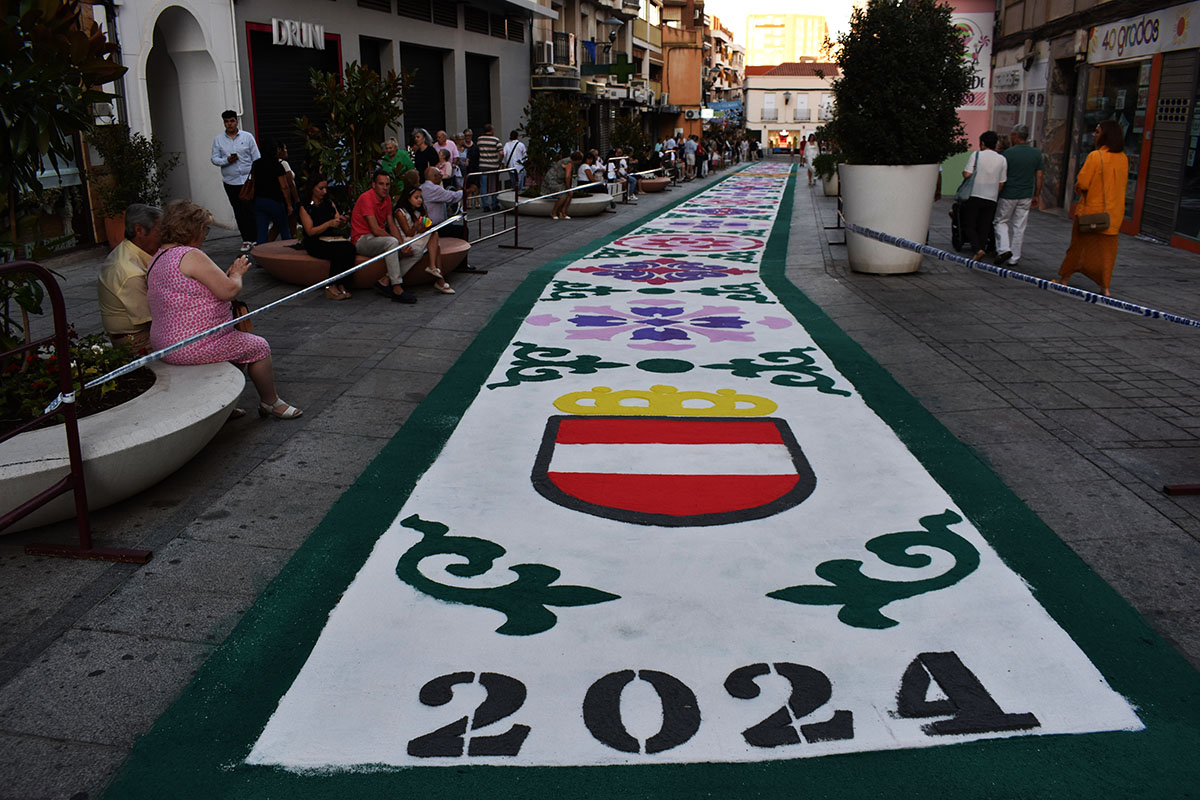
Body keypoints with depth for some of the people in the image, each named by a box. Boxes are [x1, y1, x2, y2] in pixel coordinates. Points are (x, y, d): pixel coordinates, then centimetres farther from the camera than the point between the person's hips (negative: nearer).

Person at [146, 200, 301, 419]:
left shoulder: (159, 258, 13)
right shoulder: (191, 256, -20)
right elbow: (228, 290, -21)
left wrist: (228, 274, 13)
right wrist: (237, 273, 1)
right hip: (194, 347, -10)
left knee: (240, 342, 31)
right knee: (258, 347, 8)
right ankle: (270, 403, 25)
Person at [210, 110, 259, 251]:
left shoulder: (247, 136, 4)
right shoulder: (218, 139, 8)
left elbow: (256, 158, 4)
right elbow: (214, 159, 6)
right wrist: (226, 160, -13)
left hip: (248, 180, -2)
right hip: (230, 182, 2)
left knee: (250, 210, -8)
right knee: (239, 212, 4)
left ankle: (255, 238, 0)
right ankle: (246, 240, 10)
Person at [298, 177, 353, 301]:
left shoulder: (330, 204, 16)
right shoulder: (305, 208, 0)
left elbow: (339, 224, 12)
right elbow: (310, 231, -9)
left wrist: (343, 221, -13)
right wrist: (329, 223, -20)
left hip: (332, 239, 5)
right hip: (314, 243, -5)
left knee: (350, 248, -29)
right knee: (339, 251, -34)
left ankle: (339, 285, -24)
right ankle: (331, 287, -28)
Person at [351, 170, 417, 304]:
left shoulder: (387, 198, 8)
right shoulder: (366, 198, -18)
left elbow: (392, 225, 5)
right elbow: (375, 230, -24)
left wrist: (401, 244, -12)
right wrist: (397, 240, -16)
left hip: (378, 239, 8)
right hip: (362, 240, -8)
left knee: (413, 250, -8)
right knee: (392, 242, -36)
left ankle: (385, 281, -19)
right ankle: (397, 289, -36)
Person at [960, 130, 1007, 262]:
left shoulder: (976, 155, -4)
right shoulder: (1002, 159, 6)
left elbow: (967, 174, -11)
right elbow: (1001, 183, 7)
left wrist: (963, 173, 11)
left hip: (974, 196, -3)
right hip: (991, 198, 3)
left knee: (969, 226, 2)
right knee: (984, 228, 11)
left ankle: (978, 249, -17)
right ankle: (982, 248, 11)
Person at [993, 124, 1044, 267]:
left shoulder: (1008, 153, -10)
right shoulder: (1036, 153, 2)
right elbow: (1039, 176, 5)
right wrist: (1037, 196, 13)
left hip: (1008, 195, -3)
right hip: (1026, 196, 3)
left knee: (1001, 221, 13)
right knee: (1019, 227, 8)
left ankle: (1004, 249, -5)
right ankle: (1014, 258, 12)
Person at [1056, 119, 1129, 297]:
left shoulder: (1095, 156, -16)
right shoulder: (1124, 158, 4)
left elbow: (1082, 183, -17)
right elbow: (1122, 183, 14)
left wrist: (1078, 187, 4)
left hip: (1091, 210, -5)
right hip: (1114, 212, 5)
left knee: (1079, 246, 8)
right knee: (1107, 249, 9)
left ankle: (1063, 278, 19)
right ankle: (1105, 286, 8)